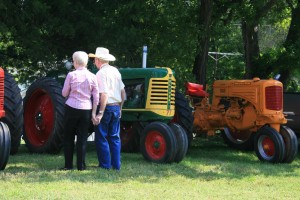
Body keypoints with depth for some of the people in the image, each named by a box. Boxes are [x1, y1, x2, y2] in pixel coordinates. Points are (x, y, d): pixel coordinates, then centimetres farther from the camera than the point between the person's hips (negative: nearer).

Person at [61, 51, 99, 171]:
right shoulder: (92, 77, -1)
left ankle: (68, 165, 9)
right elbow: (96, 97, 1)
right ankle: (81, 165, 4)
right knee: (82, 138, 7)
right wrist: (94, 112, 6)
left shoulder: (71, 75, -8)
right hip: (86, 110, 2)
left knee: (69, 137, 10)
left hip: (72, 108, -2)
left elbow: (64, 93, -1)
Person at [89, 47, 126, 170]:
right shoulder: (115, 71, 10)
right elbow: (123, 93, 14)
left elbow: (104, 95, -22)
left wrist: (100, 113, -23)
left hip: (106, 107, -7)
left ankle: (105, 165, 2)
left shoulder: (101, 74, -14)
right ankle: (116, 165, 12)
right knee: (115, 137, 11)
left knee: (101, 137, 2)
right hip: (116, 107, 7)